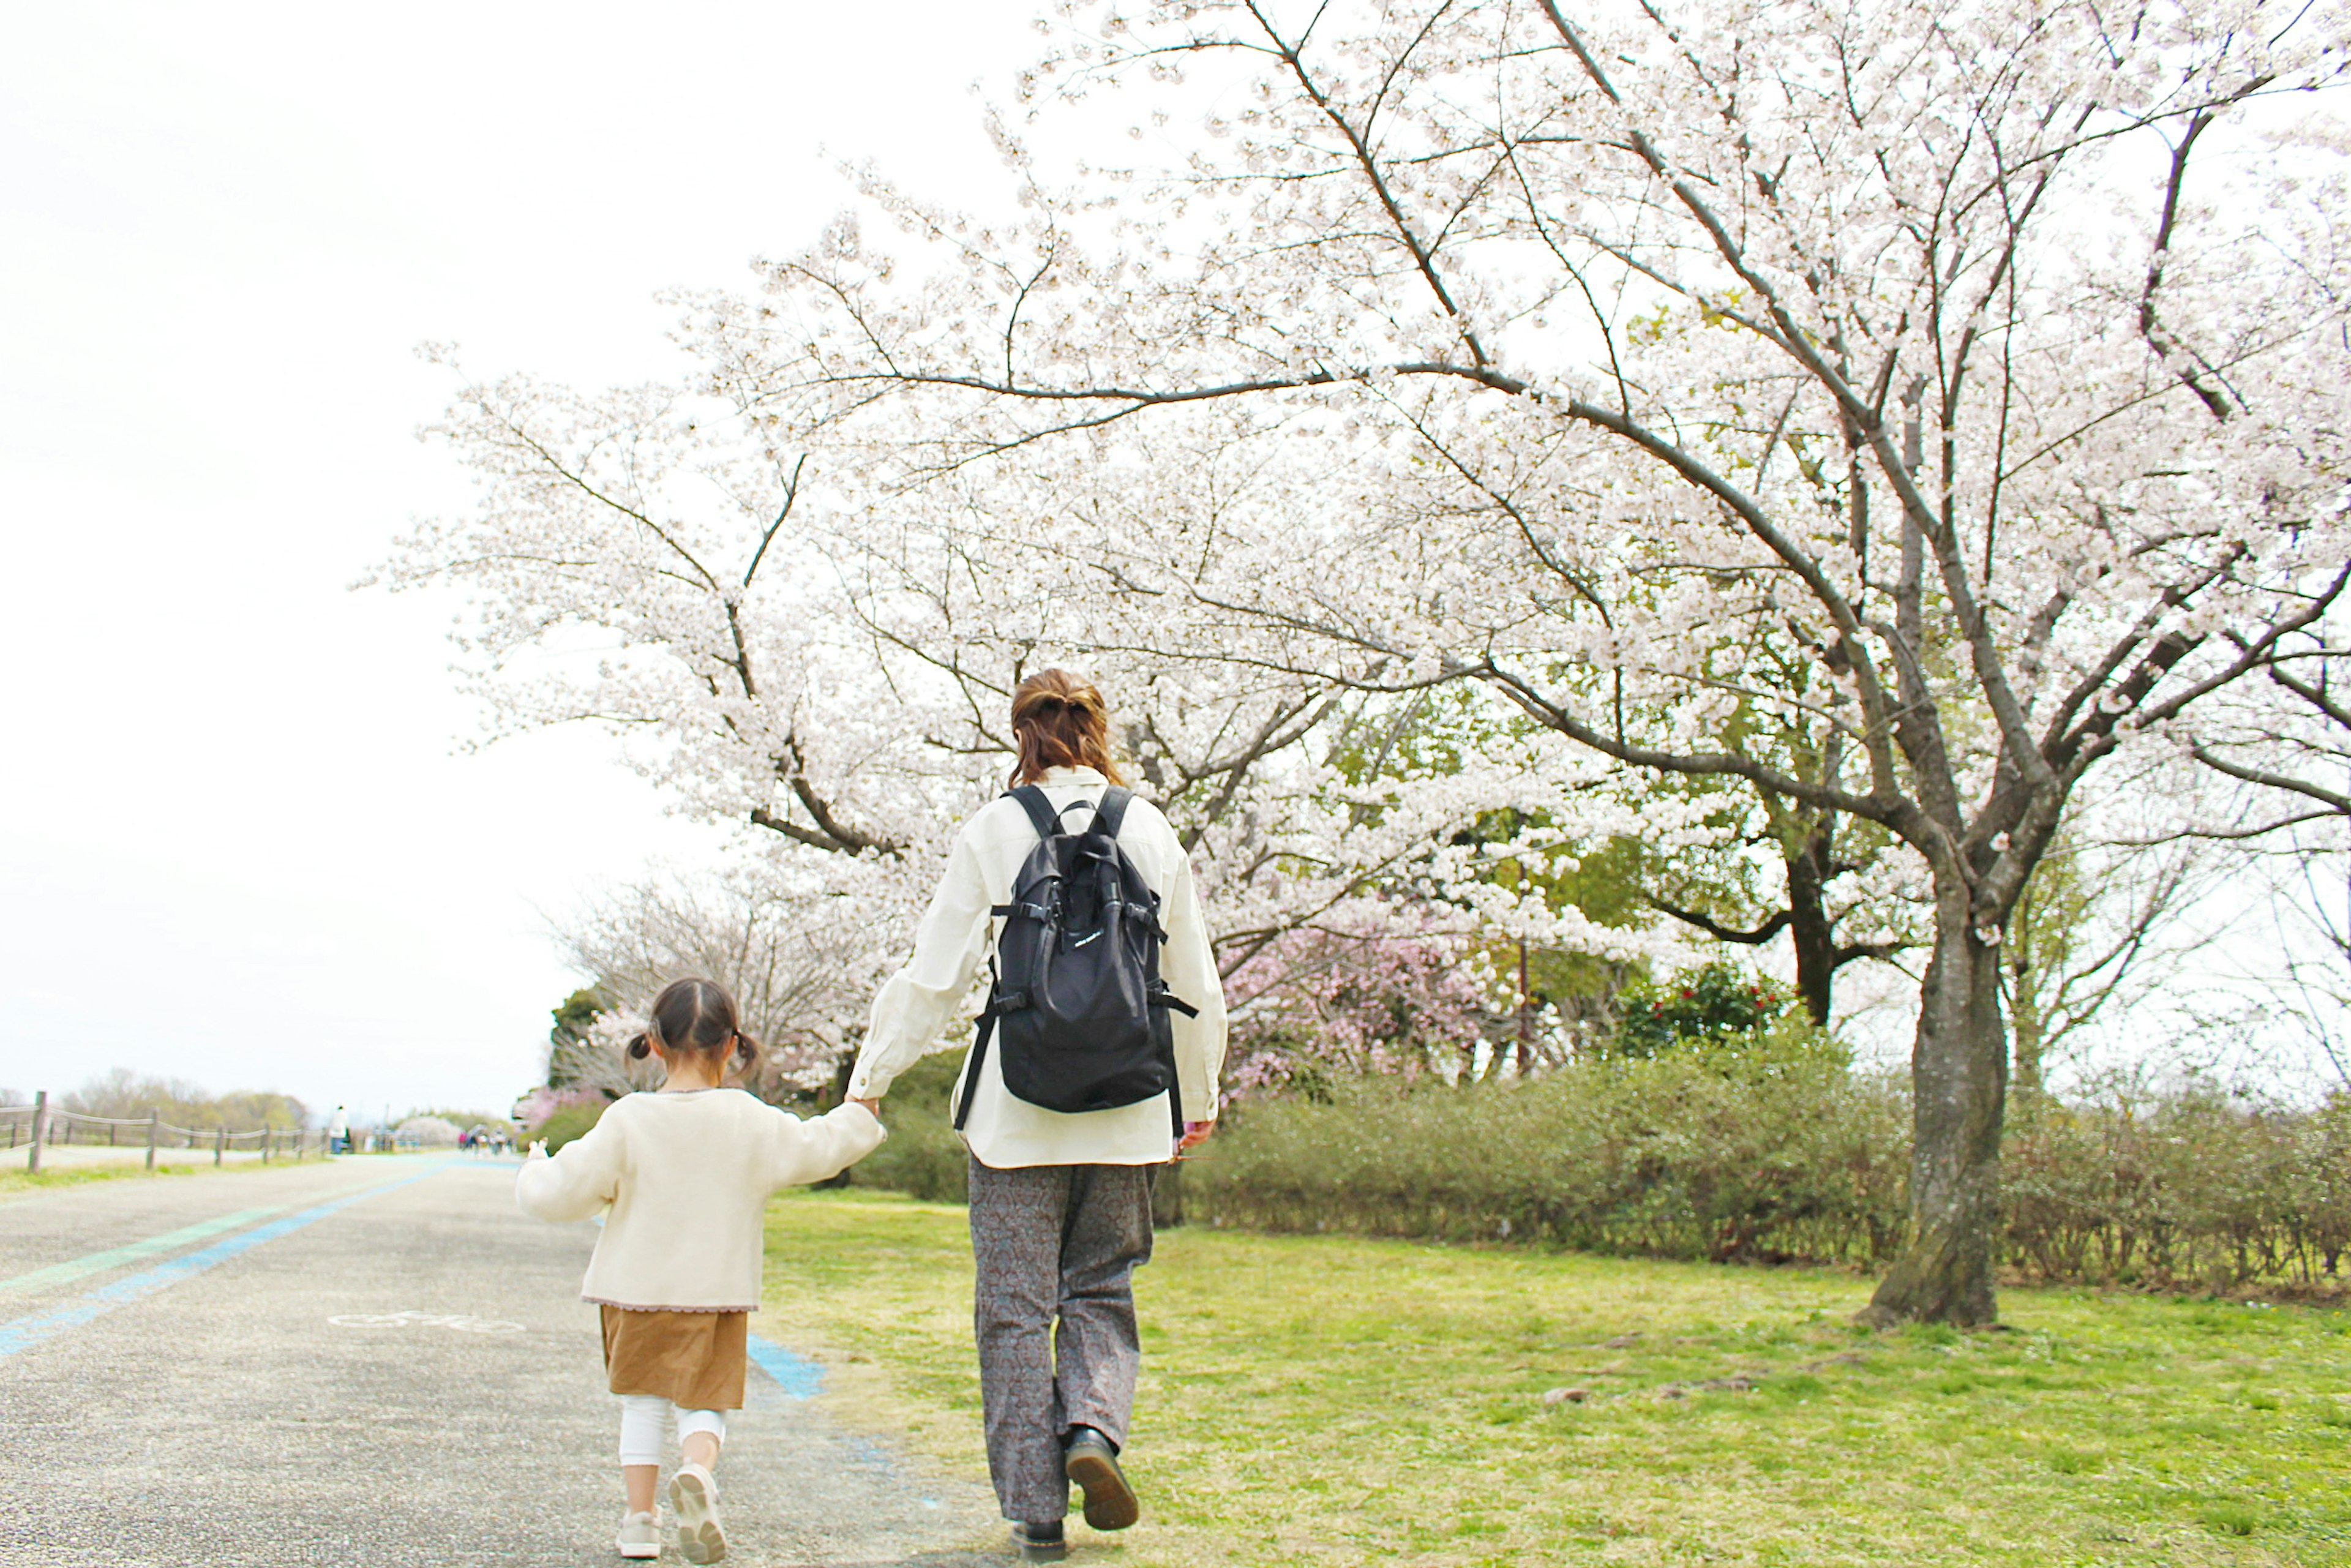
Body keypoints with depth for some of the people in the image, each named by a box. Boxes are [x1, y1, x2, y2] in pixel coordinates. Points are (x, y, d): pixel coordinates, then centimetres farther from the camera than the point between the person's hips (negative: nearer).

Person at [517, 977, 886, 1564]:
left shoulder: (627, 1121, -9)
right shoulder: (753, 1123, -5)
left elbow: (562, 1193, -7)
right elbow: (816, 1147, 8)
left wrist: (536, 1169, 15)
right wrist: (863, 1115, 26)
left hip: (636, 1291, 0)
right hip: (718, 1293, 0)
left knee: (643, 1403, 15)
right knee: (705, 1404, 7)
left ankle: (639, 1520, 13)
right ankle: (697, 1471, -22)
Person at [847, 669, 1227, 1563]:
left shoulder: (993, 832, -4)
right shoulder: (1149, 829, 4)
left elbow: (933, 976, -3)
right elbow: (1193, 985, 9)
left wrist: (870, 1078, 9)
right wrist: (1197, 1100, 22)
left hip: (1018, 1107, -2)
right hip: (1126, 1110, 2)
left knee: (1015, 1307, 8)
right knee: (1101, 1290, 18)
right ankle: (1093, 1424, -6)